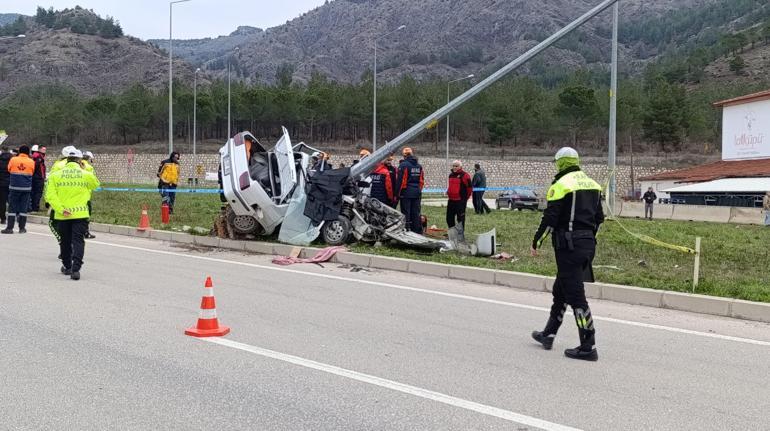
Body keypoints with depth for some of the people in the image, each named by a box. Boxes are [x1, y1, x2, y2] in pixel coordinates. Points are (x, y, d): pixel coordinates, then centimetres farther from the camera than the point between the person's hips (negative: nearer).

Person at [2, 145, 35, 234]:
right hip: (26, 188, 1)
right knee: (23, 208, 6)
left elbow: (9, 170, 10)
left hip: (14, 187, -1)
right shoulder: (31, 162, -3)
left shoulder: (13, 160, -4)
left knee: (12, 207, 4)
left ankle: (9, 228, 2)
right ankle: (22, 228, 9)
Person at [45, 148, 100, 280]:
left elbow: (50, 195, -8)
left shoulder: (55, 175, 0)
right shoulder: (87, 175, -3)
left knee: (65, 242, 17)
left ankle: (67, 267, 30)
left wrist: (61, 209, -11)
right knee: (78, 241, -1)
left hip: (62, 215, 2)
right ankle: (75, 269, -14)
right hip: (81, 214, -2)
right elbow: (96, 184, 19)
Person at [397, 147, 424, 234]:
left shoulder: (403, 165, -9)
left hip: (406, 193, -5)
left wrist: (398, 193, -8)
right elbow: (422, 180, 14)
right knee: (416, 213, 10)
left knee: (406, 213, -2)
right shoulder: (419, 165, 10)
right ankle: (417, 231, 12)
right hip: (417, 193, 6)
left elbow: (400, 180, -12)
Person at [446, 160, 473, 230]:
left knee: (460, 218, -1)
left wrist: (466, 197, -2)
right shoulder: (451, 175, 14)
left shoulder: (464, 175, -11)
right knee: (449, 217, 12)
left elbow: (469, 187, -9)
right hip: (451, 200, 8)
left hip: (460, 201, -8)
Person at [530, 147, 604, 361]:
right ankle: (548, 335, 30)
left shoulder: (561, 185, -11)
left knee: (575, 295, -5)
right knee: (560, 290, 20)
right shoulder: (592, 185, 13)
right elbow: (599, 217, 17)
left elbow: (550, 218, -15)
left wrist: (536, 243, -5)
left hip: (568, 247, -8)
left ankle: (588, 347, -4)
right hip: (588, 245, 8)